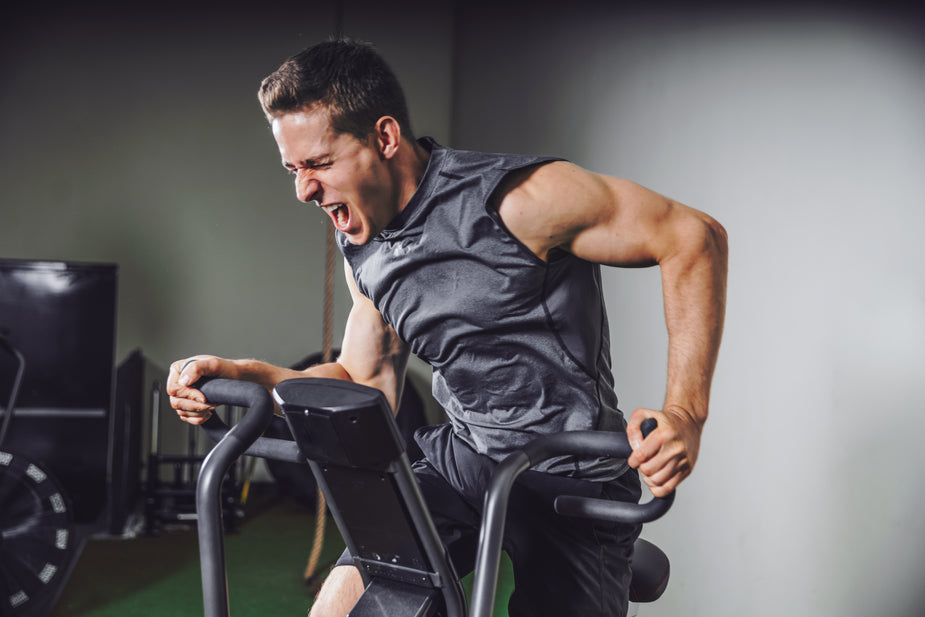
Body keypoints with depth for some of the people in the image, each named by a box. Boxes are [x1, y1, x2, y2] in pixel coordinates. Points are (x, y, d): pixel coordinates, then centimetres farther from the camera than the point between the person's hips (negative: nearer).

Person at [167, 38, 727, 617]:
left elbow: (696, 237, -18)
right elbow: (367, 386, 12)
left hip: (571, 477, -5)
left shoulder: (518, 199, -22)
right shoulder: (361, 249, 2)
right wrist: (242, 375, -3)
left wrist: (686, 412, -25)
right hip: (459, 457, 5)